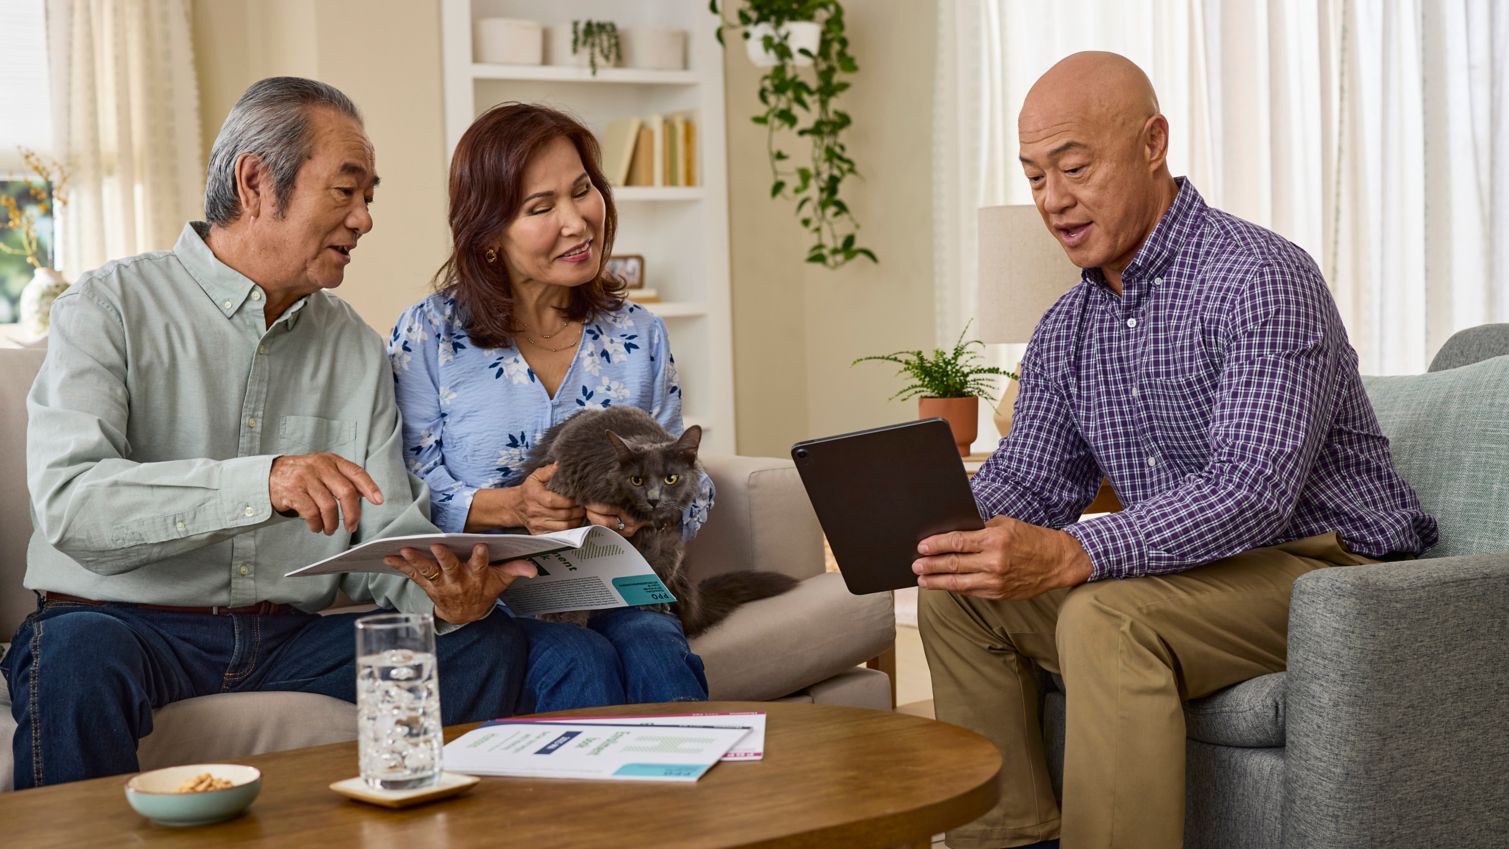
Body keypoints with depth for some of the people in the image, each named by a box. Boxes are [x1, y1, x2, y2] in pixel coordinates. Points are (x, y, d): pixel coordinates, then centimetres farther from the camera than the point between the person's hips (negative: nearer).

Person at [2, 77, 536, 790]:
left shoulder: (356, 348, 14)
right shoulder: (108, 308, -4)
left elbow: (387, 529, 8)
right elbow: (67, 504, -19)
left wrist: (440, 589, -17)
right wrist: (260, 484, -33)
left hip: (292, 637, 5)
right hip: (125, 620, -4)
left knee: (487, 641, -13)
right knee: (80, 652, -37)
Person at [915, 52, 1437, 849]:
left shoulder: (1258, 280, -19)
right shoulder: (1066, 328, 9)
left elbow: (1253, 492, -29)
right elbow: (1026, 479, 11)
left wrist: (1071, 555, -41)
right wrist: (933, 526, -13)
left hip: (1326, 568, -8)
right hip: (1189, 573, 9)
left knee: (1106, 618, -32)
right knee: (957, 594, -1)